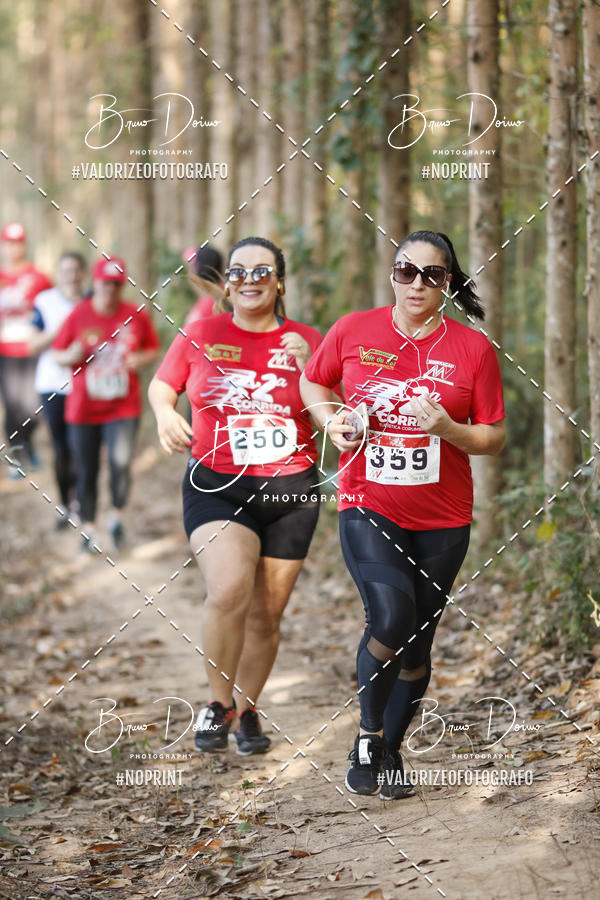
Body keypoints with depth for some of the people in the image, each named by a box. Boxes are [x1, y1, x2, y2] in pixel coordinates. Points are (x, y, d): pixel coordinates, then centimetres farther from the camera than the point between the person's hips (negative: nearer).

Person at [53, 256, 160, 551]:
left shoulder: (137, 316, 0)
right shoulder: (78, 315, -2)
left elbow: (153, 348, 14)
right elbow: (58, 355, 6)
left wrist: (142, 359, -7)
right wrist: (76, 353, -15)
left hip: (124, 406, -1)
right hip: (83, 406, 1)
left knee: (121, 461, -18)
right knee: (87, 470, 7)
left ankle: (116, 514, 7)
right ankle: (88, 527, 24)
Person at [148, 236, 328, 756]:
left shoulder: (306, 342, 2)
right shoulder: (201, 336, 1)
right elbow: (162, 386, 15)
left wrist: (308, 367, -17)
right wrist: (165, 414, -7)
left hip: (290, 494, 2)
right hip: (216, 488, -2)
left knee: (265, 616, 8)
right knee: (229, 590, -25)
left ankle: (247, 709, 32)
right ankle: (218, 703, -3)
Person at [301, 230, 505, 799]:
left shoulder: (472, 348, -2)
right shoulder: (353, 331, -1)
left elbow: (494, 438, 2)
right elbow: (311, 382, 17)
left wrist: (448, 428, -17)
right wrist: (331, 421, -3)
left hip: (442, 520, 2)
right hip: (368, 507, -2)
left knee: (417, 642, 8)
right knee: (392, 617, -23)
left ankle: (391, 751, 29)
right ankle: (368, 734, -1)